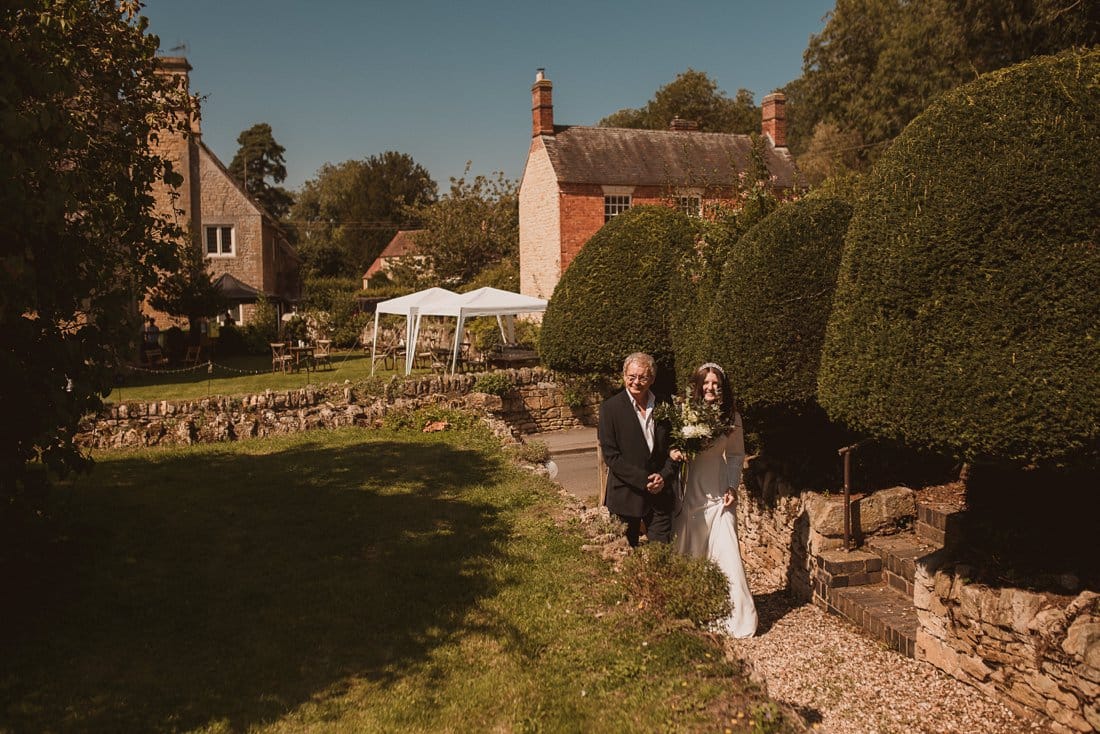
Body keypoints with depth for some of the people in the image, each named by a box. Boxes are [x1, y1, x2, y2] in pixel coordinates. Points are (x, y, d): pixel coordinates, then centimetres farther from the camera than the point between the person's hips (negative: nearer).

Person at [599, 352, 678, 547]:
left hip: (660, 494, 3)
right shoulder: (610, 408, -6)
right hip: (625, 496, -3)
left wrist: (664, 476, -7)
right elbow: (610, 454, -10)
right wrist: (643, 480, -15)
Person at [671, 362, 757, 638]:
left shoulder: (731, 418, 1)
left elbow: (736, 455, 9)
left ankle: (738, 618, 7)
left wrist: (732, 487, -2)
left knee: (727, 554, -5)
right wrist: (674, 452, -19)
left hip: (718, 494, 0)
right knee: (686, 555, 9)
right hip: (688, 493, 1)